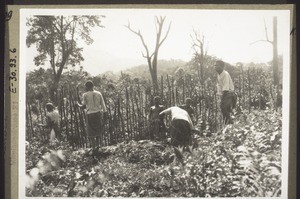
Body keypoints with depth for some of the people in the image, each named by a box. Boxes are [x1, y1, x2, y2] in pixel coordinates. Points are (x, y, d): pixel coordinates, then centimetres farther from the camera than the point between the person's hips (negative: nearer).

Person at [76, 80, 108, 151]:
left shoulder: (85, 95, -6)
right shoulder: (98, 94, 3)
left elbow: (84, 106, -4)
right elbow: (103, 105, 2)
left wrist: (78, 105, 15)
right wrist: (105, 114, 7)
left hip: (90, 114, -2)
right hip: (98, 113, 2)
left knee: (91, 131, 8)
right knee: (98, 128, 20)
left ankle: (93, 147, 8)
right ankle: (97, 144, 16)